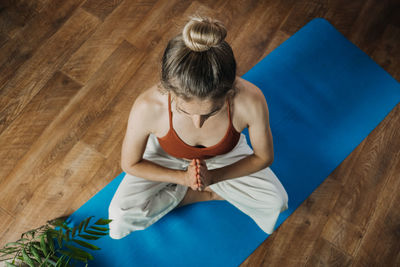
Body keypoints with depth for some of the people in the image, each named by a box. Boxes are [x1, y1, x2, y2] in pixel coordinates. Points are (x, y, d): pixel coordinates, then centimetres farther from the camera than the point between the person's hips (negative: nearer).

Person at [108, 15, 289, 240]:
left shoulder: (250, 101, -40)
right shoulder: (148, 107, -40)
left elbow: (264, 157, -18)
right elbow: (130, 164, -19)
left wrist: (213, 176, -28)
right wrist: (182, 177, -28)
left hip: (224, 155, 1)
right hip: (167, 155, 0)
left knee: (276, 202, -11)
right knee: (121, 217, -17)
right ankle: (209, 194, 2)